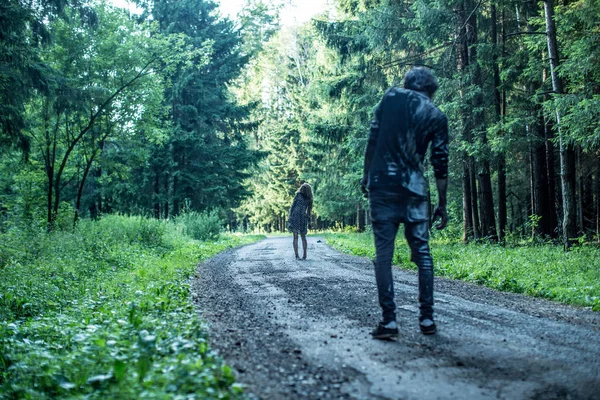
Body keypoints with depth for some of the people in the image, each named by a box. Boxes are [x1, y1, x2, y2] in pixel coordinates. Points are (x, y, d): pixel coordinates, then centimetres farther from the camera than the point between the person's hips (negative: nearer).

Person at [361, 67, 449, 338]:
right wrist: (442, 204, 10)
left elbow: (372, 139, 4)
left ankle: (388, 321, -5)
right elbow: (440, 164, 5)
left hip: (382, 186, -1)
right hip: (414, 190, 1)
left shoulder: (391, 97, 8)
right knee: (422, 253, 10)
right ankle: (427, 318, 10)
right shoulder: (436, 116, 8)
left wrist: (366, 176, 12)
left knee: (383, 254, -1)